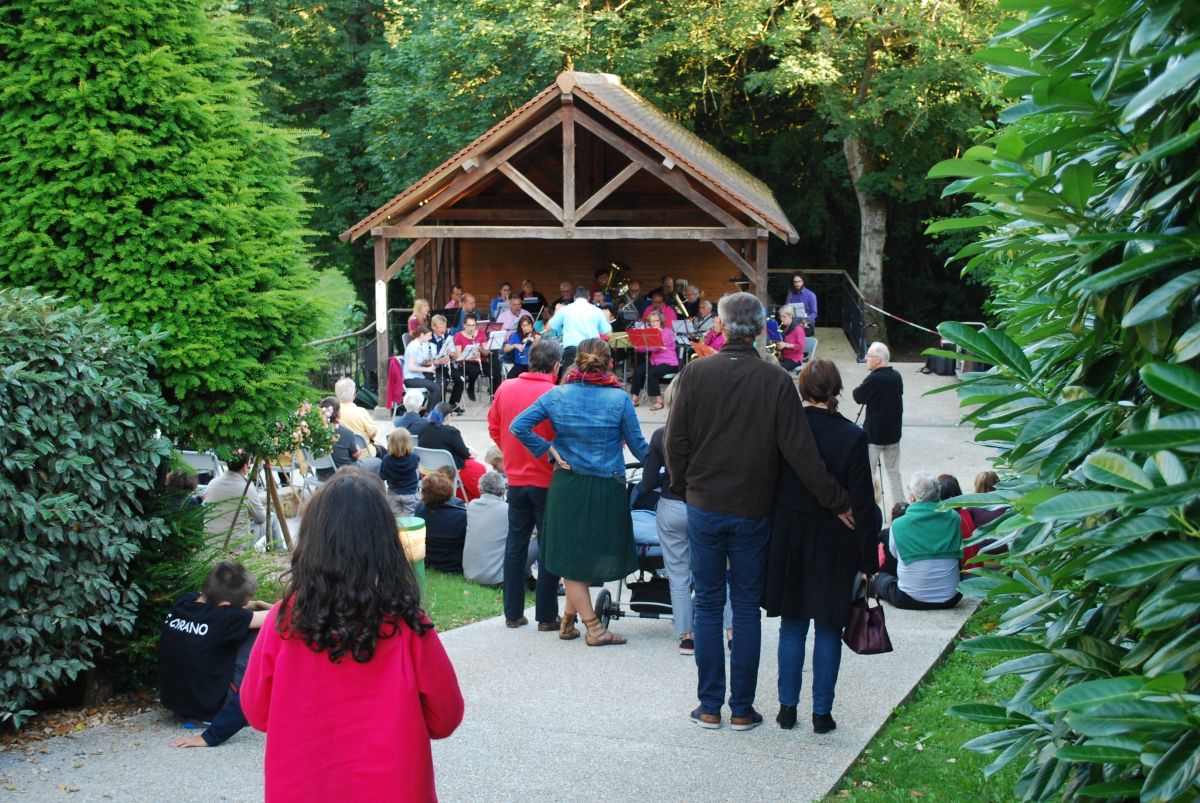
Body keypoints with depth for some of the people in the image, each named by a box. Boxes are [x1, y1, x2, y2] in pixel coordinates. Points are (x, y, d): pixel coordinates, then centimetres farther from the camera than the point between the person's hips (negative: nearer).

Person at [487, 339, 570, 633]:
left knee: (515, 543, 13)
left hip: (516, 479, 5)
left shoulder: (505, 389, -1)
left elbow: (494, 427, 11)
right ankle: (547, 616, 7)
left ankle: (513, 613, 16)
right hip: (548, 480, -5)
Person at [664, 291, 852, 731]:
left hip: (703, 508, 1)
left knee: (708, 605, 10)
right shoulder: (777, 382, -9)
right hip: (753, 512, 0)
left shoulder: (695, 373, -6)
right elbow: (800, 452, -10)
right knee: (747, 608, 9)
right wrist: (837, 501, -1)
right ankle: (742, 708, 12)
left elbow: (675, 443, -3)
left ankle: (709, 707, 13)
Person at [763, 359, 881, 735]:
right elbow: (863, 503, -10)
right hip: (834, 546, -2)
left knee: (792, 625, 14)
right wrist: (868, 560, -4)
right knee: (828, 629, 9)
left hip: (789, 540, 2)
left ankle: (788, 707, 19)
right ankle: (822, 712, 13)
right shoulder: (852, 437, -13)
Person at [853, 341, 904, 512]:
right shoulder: (897, 377, 3)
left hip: (874, 434, -7)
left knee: (868, 472, 1)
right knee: (894, 472, 14)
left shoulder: (874, 379, -19)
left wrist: (858, 389, 8)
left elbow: (859, 397, -9)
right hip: (893, 433, 7)